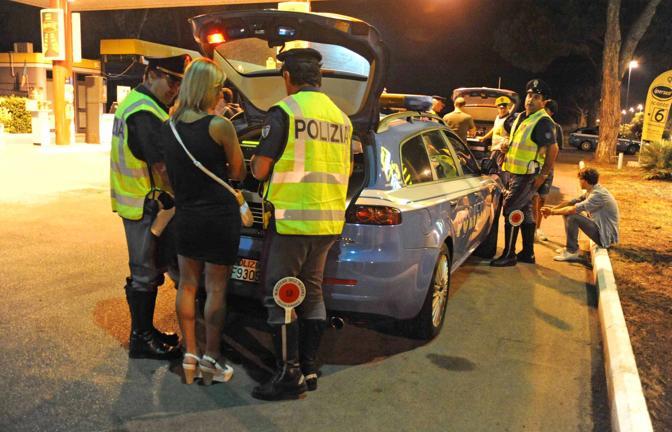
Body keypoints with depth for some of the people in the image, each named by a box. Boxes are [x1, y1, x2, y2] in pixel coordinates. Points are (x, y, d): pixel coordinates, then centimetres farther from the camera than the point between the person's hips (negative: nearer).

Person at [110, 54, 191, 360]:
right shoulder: (145, 113, -20)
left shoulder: (135, 102, 14)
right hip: (145, 204, -10)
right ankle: (141, 340, 13)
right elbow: (163, 166, -22)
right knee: (145, 273, 0)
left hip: (136, 198, 10)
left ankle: (145, 330, 30)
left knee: (151, 269, 18)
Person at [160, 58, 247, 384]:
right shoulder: (220, 126, -14)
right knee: (216, 289, 5)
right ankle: (211, 360, 14)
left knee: (187, 286, 14)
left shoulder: (168, 127, 1)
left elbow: (170, 170, 6)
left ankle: (190, 356, 20)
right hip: (220, 216, -5)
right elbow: (239, 174, -5)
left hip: (185, 215, 5)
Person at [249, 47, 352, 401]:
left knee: (279, 298, 3)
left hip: (291, 219, -7)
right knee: (312, 293, 17)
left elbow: (260, 170, -11)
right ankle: (309, 369, 24)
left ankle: (290, 375, 7)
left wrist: (256, 162, 11)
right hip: (329, 221, 7)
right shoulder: (341, 117, 11)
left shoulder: (284, 111, -10)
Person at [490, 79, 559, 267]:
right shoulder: (521, 117, 13)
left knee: (511, 210, -10)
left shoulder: (543, 122, -15)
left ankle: (509, 255, -3)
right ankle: (528, 253, 25)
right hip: (516, 172, 9)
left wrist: (543, 175, -19)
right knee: (525, 210, 14)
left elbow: (553, 149, -19)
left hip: (527, 175, -9)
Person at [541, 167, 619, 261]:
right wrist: (554, 208, -6)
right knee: (567, 213, 7)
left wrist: (552, 212, -16)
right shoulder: (591, 191, 5)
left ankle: (572, 251, -10)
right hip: (600, 227, 10)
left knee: (572, 217, -24)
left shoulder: (598, 194, -24)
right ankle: (571, 247, 15)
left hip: (606, 235, -10)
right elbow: (573, 202, 7)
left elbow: (574, 209, -26)